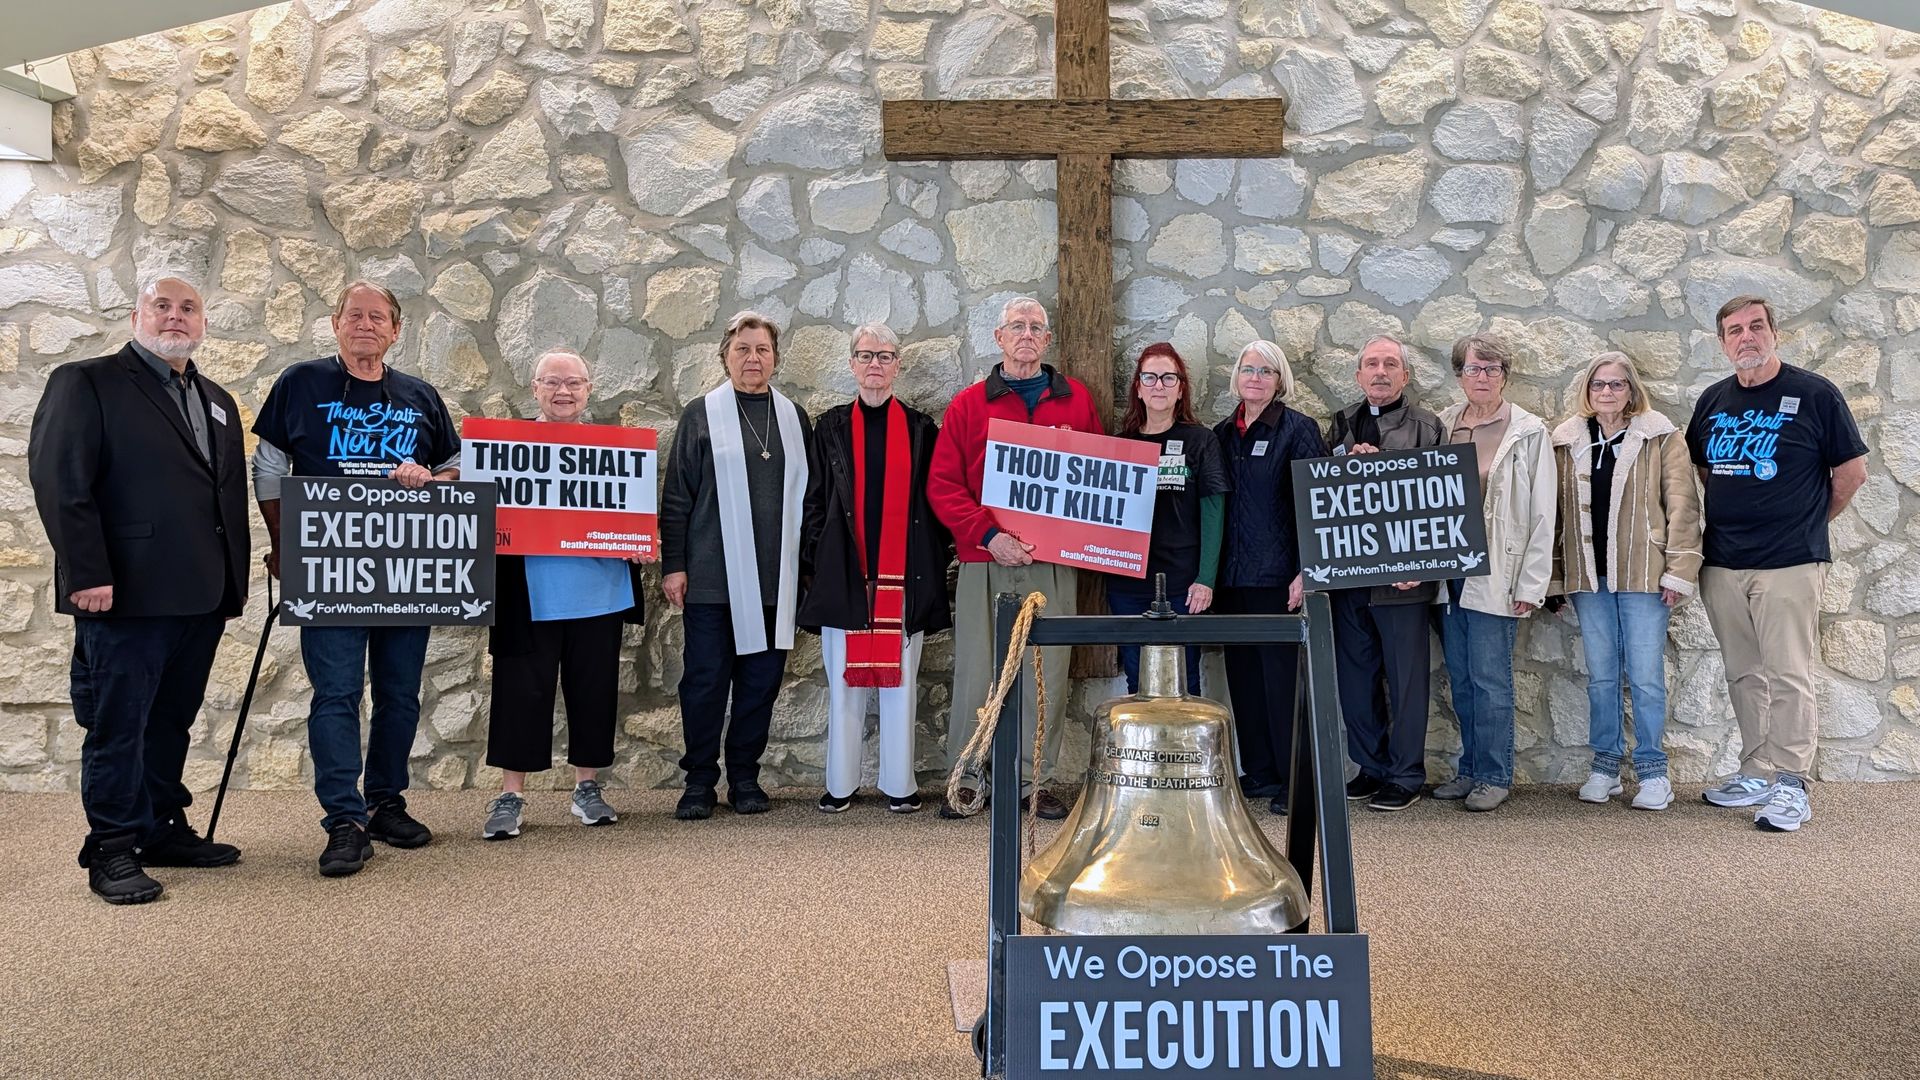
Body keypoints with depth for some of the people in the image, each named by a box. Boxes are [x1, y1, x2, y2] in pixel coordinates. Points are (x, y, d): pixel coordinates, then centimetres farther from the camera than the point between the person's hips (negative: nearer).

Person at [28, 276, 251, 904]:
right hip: (126, 593, -6)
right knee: (117, 722, 0)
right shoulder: (86, 383, -1)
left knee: (172, 720, 13)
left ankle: (163, 829, 24)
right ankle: (112, 851, 8)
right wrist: (87, 574, -17)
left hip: (201, 595, 7)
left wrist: (235, 580, 14)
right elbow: (60, 482, -10)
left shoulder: (217, 403, 20)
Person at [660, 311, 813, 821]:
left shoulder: (794, 418, 11)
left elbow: (808, 495, 13)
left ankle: (745, 777, 19)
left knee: (762, 679, 7)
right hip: (712, 578, -3)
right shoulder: (701, 415, 3)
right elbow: (676, 496, 1)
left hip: (776, 580, 3)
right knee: (705, 680, 1)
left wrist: (810, 566, 9)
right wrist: (673, 565, -4)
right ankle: (699, 781, 13)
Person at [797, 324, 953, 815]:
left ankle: (899, 784, 12)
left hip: (904, 574, 0)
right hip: (844, 572, 0)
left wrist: (937, 562, 2)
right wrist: (817, 557, 0)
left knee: (900, 679, 3)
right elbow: (815, 499, 7)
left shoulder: (921, 428, 8)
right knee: (844, 681, 4)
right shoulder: (831, 426, 8)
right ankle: (840, 785, 13)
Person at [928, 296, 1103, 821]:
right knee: (976, 671, 1)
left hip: (1054, 562, 1)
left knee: (1047, 672, 4)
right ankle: (966, 778, 13)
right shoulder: (968, 405, 6)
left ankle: (1037, 780, 14)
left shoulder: (1077, 399, 11)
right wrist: (988, 535, -13)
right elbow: (943, 485, 0)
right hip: (984, 562, -1)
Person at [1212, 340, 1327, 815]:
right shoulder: (1222, 433, 12)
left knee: (1282, 674, -3)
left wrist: (1306, 572, -15)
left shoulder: (1298, 429, -3)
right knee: (1243, 673, 9)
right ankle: (1258, 773, 19)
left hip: (1277, 574, -5)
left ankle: (1293, 780, 5)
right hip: (1232, 575, 6)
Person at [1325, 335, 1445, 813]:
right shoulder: (1341, 425, 14)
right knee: (1356, 677, 10)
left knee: (1406, 679, 3)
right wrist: (1350, 462, -12)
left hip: (1402, 576, -4)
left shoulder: (1428, 427, 2)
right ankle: (1370, 767, 22)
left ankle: (1406, 775, 13)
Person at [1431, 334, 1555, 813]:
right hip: (1448, 571, 4)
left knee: (1490, 678, -3)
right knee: (1460, 679, 10)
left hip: (1495, 574, -4)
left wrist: (1531, 584, -7)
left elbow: (1542, 514, -3)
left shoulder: (1528, 432, -1)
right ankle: (1470, 769, 21)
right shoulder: (1443, 426, 9)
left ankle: (1495, 775, 9)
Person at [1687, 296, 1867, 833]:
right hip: (1723, 566, 5)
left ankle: (1790, 784, 3)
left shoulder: (1814, 395, -4)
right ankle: (1756, 774, 23)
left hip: (1789, 565, -5)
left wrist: (1807, 522, 8)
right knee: (1744, 677, 12)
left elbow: (1851, 471, 0)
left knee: (1788, 677, -4)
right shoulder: (1713, 401, 10)